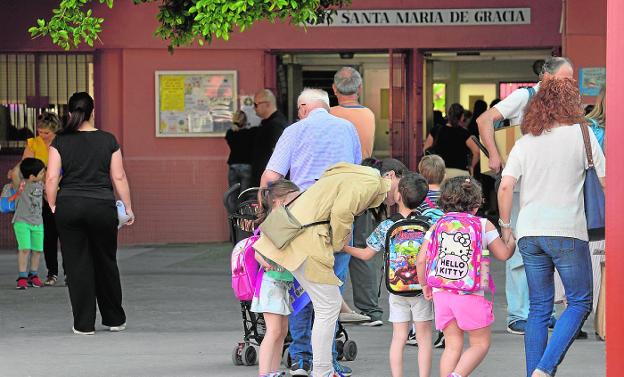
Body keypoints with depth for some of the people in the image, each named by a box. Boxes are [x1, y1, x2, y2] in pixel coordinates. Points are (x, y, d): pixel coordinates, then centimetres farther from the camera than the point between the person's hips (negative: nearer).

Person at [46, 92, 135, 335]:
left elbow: (51, 179, -6)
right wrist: (128, 208, 7)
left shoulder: (61, 142, -1)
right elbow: (119, 177, 1)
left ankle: (84, 324, 4)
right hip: (102, 206, 1)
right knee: (106, 263, 14)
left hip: (69, 206, -1)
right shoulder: (108, 141, 1)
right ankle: (115, 319, 22)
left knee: (77, 266, 4)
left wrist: (53, 207, 6)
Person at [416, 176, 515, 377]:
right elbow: (504, 254, 5)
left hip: (441, 292, 4)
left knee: (453, 346, 12)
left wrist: (424, 285, 18)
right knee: (481, 343, 8)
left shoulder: (437, 226, 8)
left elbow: (421, 260, 3)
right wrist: (511, 241, 27)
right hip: (470, 294, -4)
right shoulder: (484, 225, 0)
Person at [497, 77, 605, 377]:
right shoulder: (580, 133, 0)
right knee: (579, 302, 6)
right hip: (567, 232, -4)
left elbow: (505, 187, -2)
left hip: (530, 234, 4)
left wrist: (506, 225, 9)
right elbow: (605, 177, 4)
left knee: (539, 307, 12)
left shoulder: (524, 143, 8)